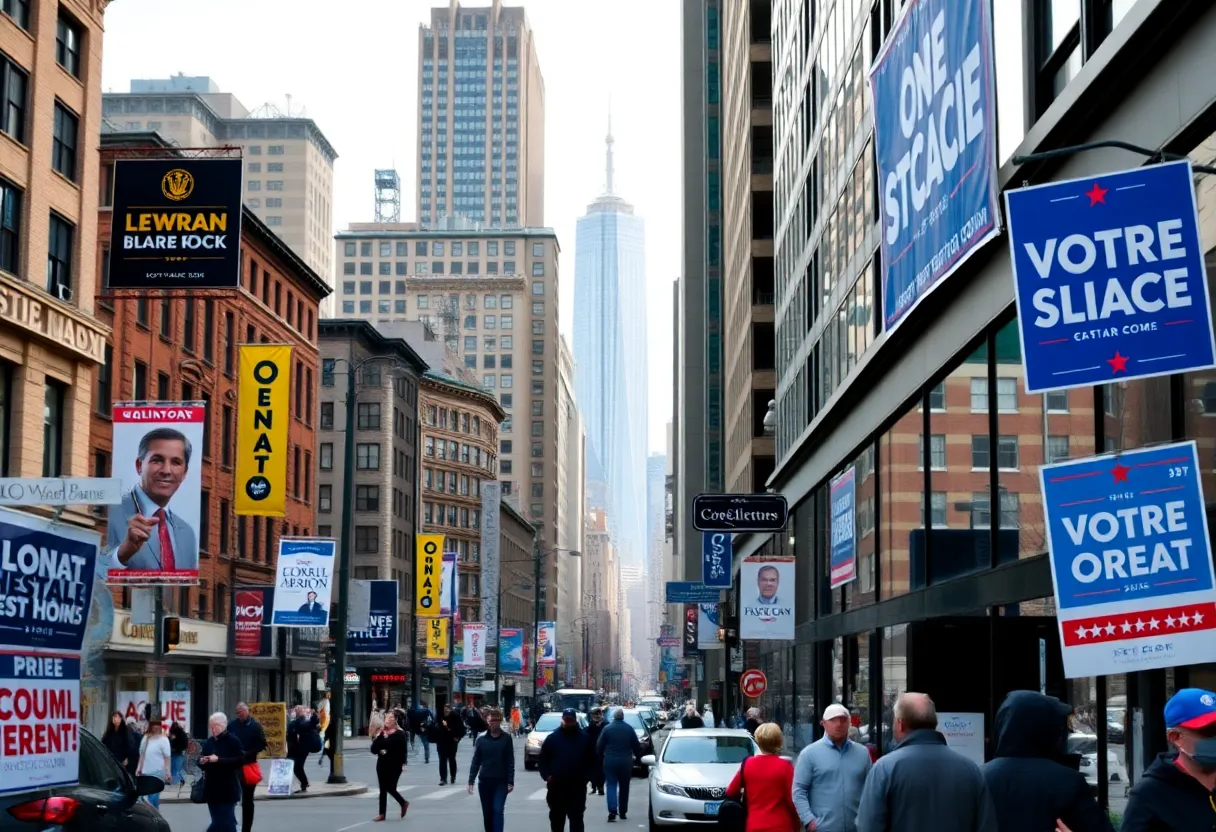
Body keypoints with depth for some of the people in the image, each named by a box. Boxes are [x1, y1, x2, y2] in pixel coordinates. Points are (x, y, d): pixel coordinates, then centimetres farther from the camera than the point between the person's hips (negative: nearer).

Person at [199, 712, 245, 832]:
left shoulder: (233, 741, -7)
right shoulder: (208, 742, 12)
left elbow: (240, 760, -17)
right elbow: (202, 762, 22)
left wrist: (219, 760, -21)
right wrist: (202, 761, -2)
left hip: (227, 789, -6)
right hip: (212, 788, 6)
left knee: (226, 821, -8)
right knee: (218, 821, 9)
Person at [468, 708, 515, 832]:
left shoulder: (506, 739, -2)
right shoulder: (481, 740, 2)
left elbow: (510, 762, -2)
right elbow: (475, 762, 4)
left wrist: (510, 782, -7)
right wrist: (471, 781, -1)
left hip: (501, 782, -2)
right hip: (484, 782, 2)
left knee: (498, 810, -12)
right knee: (487, 813, 8)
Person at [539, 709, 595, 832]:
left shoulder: (585, 738, 4)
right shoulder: (552, 738, 3)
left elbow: (592, 759, 6)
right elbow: (543, 760, 4)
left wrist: (587, 776, -7)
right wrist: (547, 775, -9)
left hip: (577, 788, -1)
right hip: (556, 787, 1)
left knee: (576, 819, -1)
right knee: (556, 819, 12)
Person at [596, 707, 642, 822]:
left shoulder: (607, 729, -3)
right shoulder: (629, 729, 1)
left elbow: (599, 746, -1)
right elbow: (636, 745, 3)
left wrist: (600, 758, 12)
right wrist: (638, 757, 17)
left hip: (610, 761, -1)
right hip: (625, 761, 1)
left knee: (611, 786, -1)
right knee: (624, 787, 12)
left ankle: (612, 811, -17)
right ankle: (623, 812, 16)